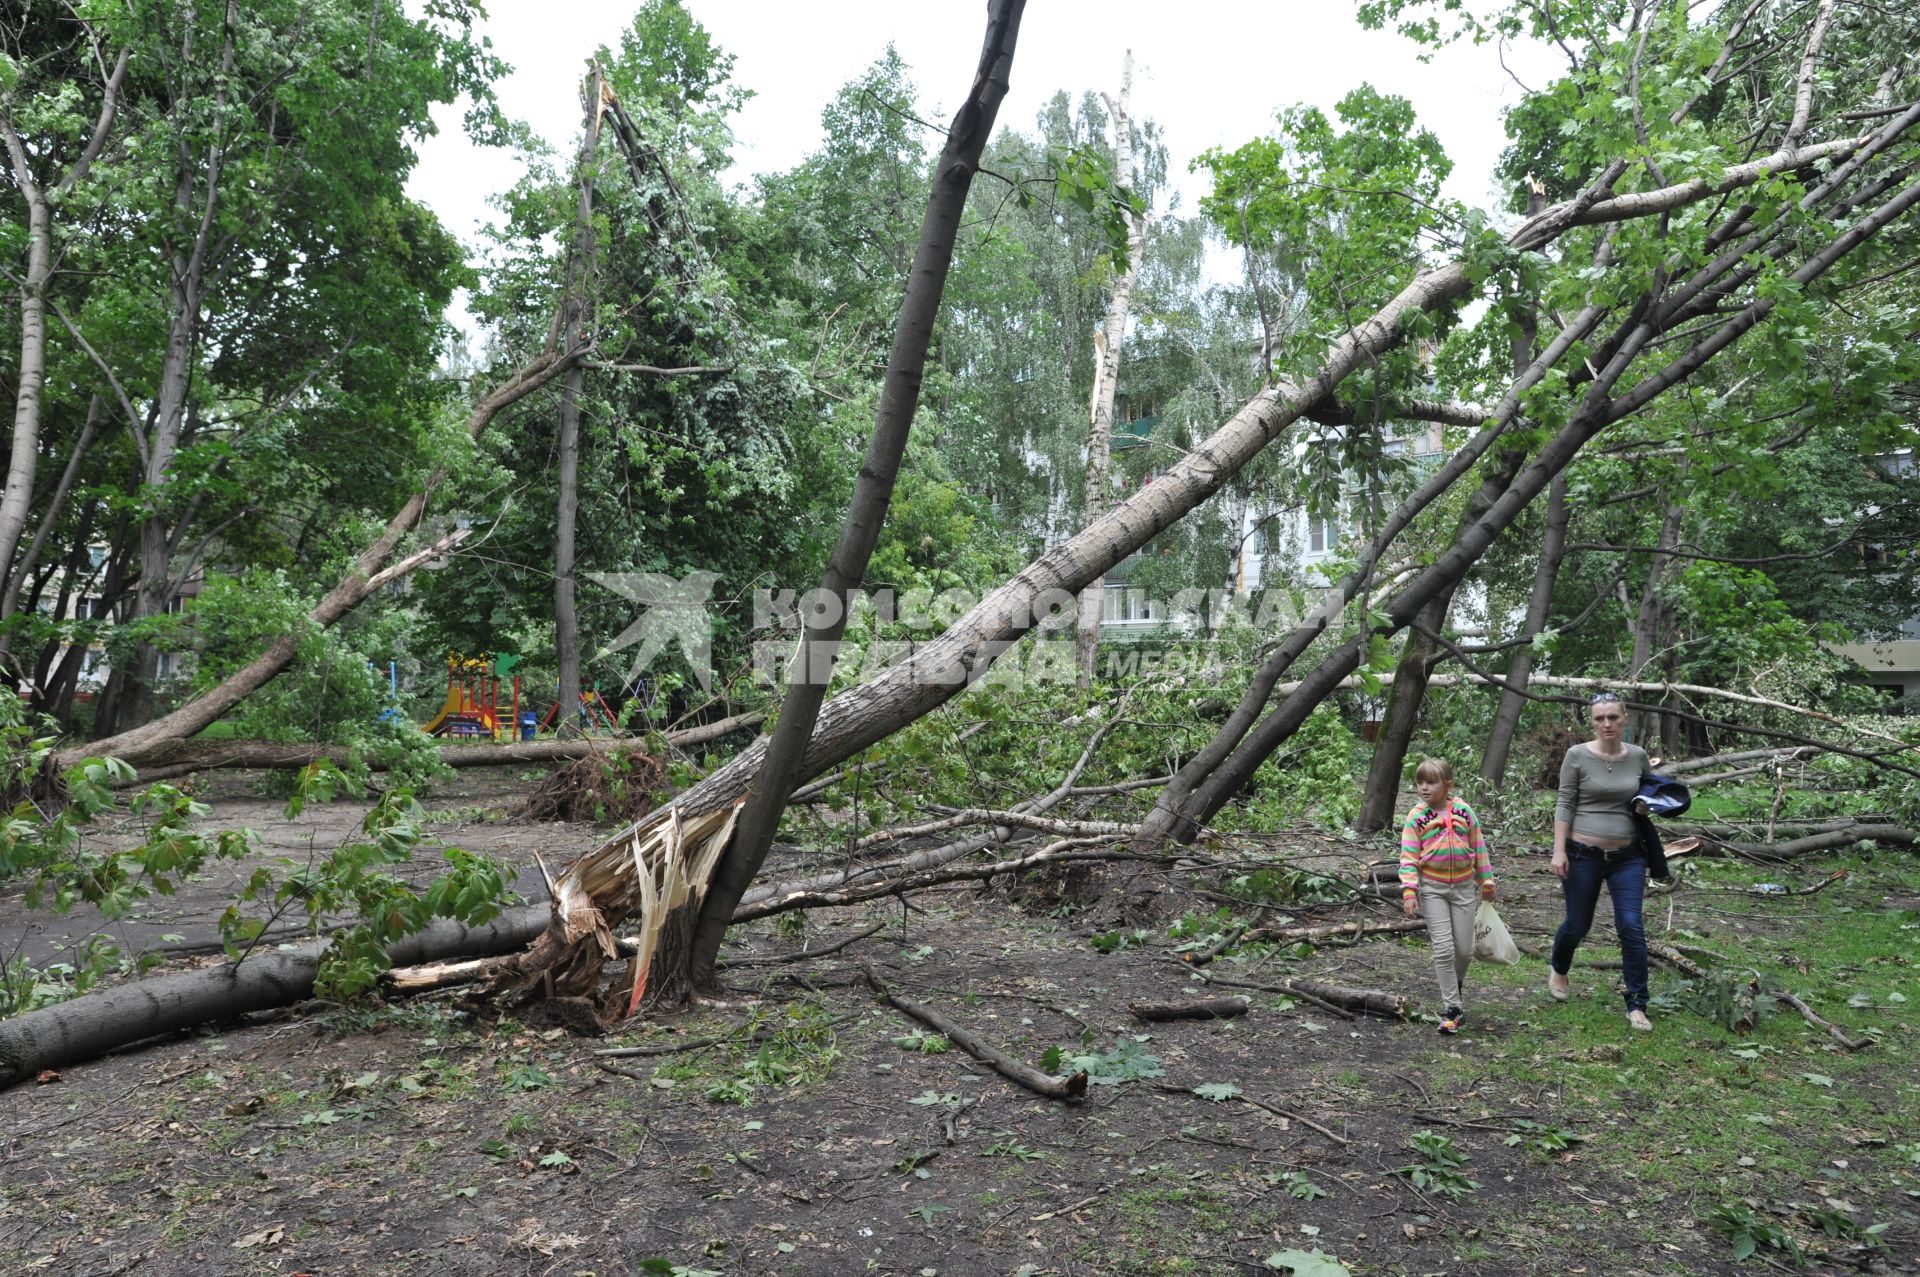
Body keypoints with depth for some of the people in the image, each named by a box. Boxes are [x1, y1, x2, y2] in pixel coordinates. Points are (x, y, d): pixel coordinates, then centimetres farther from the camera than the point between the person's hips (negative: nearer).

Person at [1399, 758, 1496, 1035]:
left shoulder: (1464, 812, 0)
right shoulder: (1416, 818, -6)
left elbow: (1479, 848, 9)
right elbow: (1408, 857, -7)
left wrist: (1486, 881, 13)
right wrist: (1409, 892, -14)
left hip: (1463, 886, 2)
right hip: (1432, 888, -2)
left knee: (1464, 949, 5)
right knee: (1444, 949, -7)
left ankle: (1454, 985, 36)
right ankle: (1453, 1009, 1)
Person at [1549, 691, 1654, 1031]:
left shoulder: (1638, 756, 2)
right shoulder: (1578, 755, -7)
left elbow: (1647, 794, 19)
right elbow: (1565, 805, -6)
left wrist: (1646, 805, -6)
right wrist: (1559, 850, -12)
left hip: (1628, 856, 2)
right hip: (1584, 854, -2)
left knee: (1631, 926, -6)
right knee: (1577, 924, 10)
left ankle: (1637, 1005, 5)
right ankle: (1558, 972, 41)